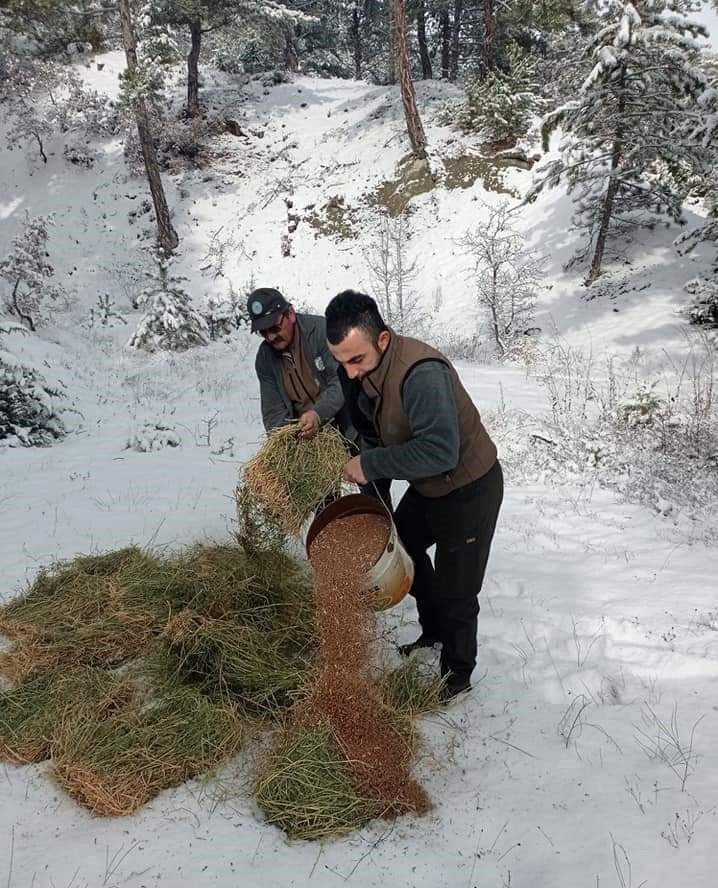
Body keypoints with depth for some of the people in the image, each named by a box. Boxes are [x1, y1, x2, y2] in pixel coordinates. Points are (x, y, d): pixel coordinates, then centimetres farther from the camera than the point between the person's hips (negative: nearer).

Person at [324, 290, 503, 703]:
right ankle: (433, 632, 49)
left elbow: (440, 450, -46)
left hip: (469, 490, -9)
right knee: (403, 548, 26)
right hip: (428, 486, 9)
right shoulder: (368, 368, -9)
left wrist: (371, 464, -37)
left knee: (455, 589, 2)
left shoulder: (421, 372, -37)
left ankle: (458, 675, 27)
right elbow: (365, 414, 11)